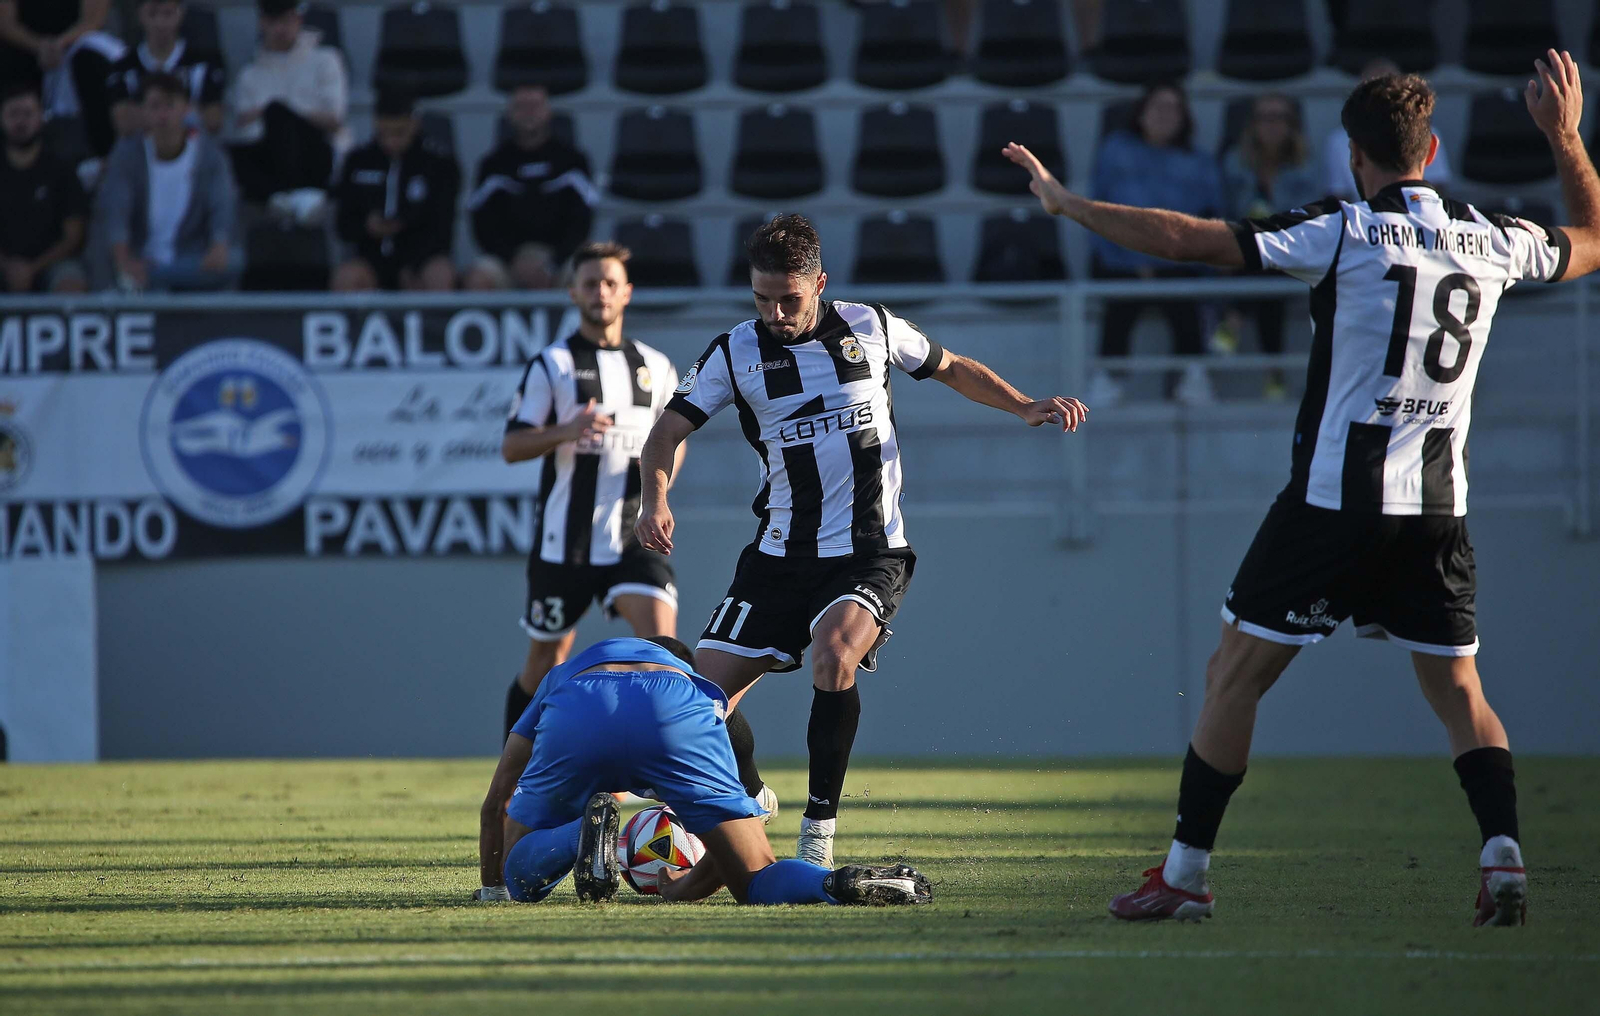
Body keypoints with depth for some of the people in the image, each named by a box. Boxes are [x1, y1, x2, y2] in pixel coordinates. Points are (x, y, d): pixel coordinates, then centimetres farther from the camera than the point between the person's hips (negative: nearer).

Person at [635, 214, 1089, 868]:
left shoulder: (869, 328, 2)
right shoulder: (735, 353, 1)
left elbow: (951, 369, 17)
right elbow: (671, 430, -1)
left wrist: (1025, 407, 4)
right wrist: (656, 500, -20)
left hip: (870, 553, -3)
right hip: (780, 555, 3)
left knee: (833, 653, -30)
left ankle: (819, 834, -21)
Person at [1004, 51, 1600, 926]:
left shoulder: (1346, 233, -10)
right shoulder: (1492, 240, 3)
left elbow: (1186, 239, -13)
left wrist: (1066, 203, -4)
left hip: (1336, 498, -4)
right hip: (1438, 508, 4)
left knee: (1234, 677, 6)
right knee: (1457, 688, 13)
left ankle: (1184, 873, 8)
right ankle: (1503, 856, -8)